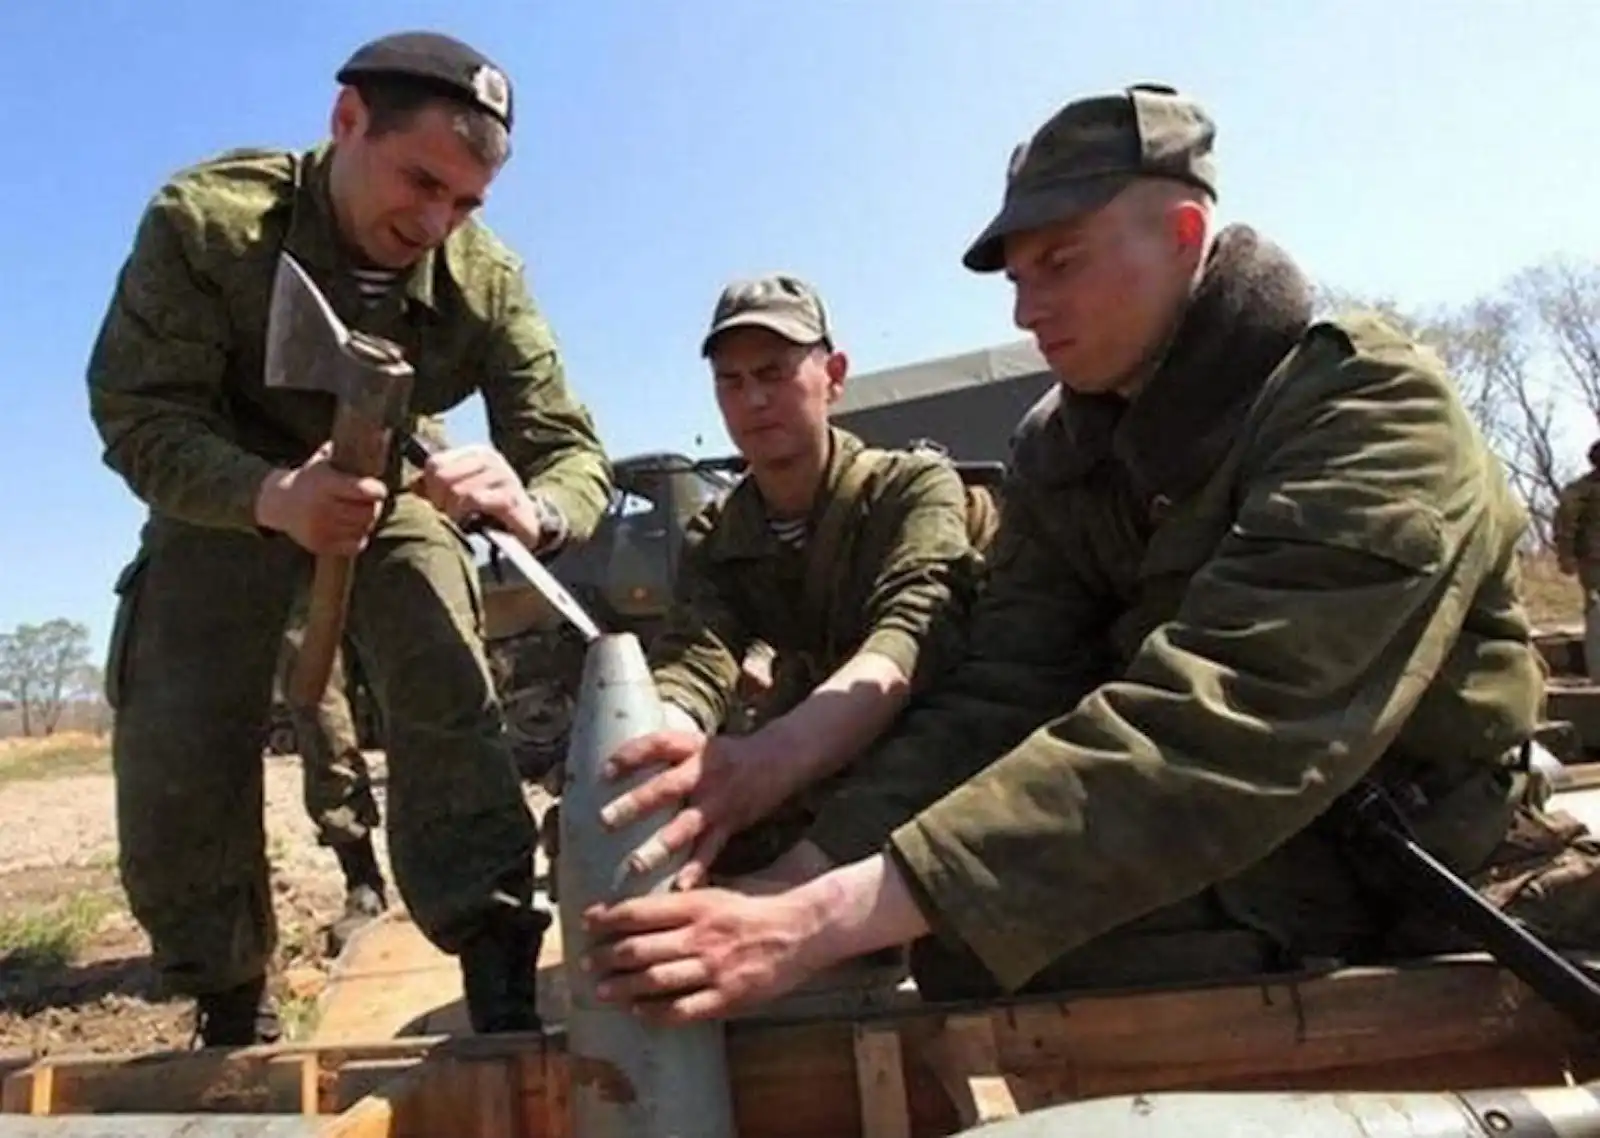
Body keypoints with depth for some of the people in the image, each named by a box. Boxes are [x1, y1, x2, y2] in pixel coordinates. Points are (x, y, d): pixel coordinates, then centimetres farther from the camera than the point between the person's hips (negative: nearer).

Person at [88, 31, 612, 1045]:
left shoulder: (486, 281, -25)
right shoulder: (205, 219, -27)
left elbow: (576, 450, -26)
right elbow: (136, 415, -28)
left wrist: (532, 509, -53)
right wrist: (272, 495, -51)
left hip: (395, 495, 0)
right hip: (227, 492, 1)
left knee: (450, 702, -23)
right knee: (171, 760, -6)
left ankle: (504, 996, -17)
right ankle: (231, 1008, 14)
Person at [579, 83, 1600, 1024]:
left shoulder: (1376, 412, -20)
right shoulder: (1058, 453, -1)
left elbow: (1206, 734, -34)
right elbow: (995, 703, -11)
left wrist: (826, 920, -40)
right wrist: (792, 889, -26)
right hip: (1234, 889, 5)